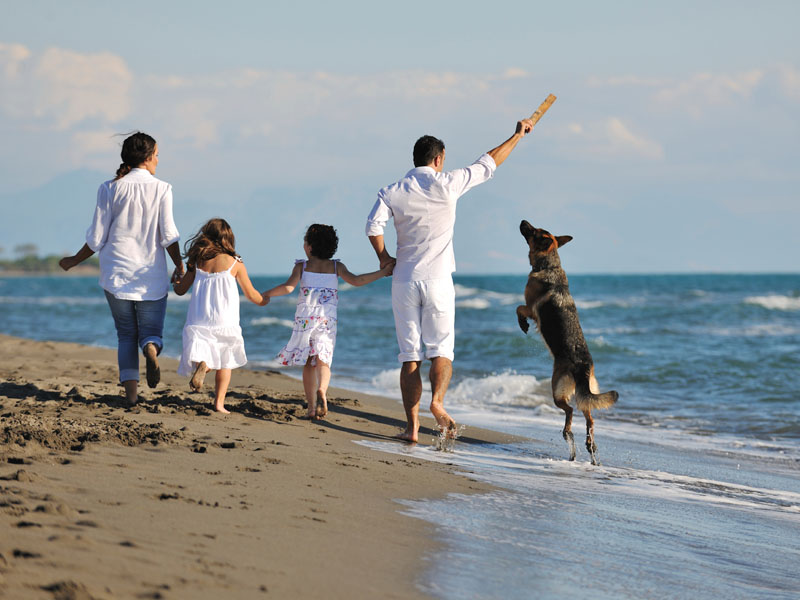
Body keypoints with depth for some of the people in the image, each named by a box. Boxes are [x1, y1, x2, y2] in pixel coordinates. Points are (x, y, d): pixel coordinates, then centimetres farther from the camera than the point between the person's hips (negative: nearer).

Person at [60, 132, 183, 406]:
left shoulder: (110, 189, -1)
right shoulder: (161, 189, -3)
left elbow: (97, 239, -1)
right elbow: (168, 236, -6)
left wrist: (74, 261, 15)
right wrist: (180, 266, 8)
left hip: (117, 274, 1)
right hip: (151, 276, -1)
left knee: (126, 334, 11)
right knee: (150, 331, 9)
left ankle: (131, 391, -2)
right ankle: (151, 351, -27)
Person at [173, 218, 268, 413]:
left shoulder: (197, 262, 4)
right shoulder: (235, 263, -1)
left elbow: (180, 290, 12)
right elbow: (251, 295, 8)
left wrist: (175, 283, 36)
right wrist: (264, 300, 30)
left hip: (199, 321, 1)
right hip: (225, 322, -1)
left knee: (202, 356, 0)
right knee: (225, 362, 14)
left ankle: (201, 365, -35)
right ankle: (219, 402, 6)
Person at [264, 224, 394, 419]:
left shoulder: (302, 266, 4)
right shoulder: (336, 267, 9)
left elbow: (288, 287, -10)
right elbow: (356, 281, -4)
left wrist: (264, 295, 1)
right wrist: (382, 272, 0)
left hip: (305, 317, -1)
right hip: (328, 319, 1)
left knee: (308, 363, 7)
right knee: (322, 360, -2)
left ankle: (311, 407, 4)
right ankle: (321, 390, -33)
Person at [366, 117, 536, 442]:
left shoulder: (393, 192, 2)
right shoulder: (446, 184, -3)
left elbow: (373, 226, -12)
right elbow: (487, 165, 6)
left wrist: (383, 257, 4)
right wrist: (517, 136, 17)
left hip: (404, 280, 2)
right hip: (437, 280, -2)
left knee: (410, 355, 4)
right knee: (441, 349, 3)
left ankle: (412, 424, 0)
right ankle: (437, 402, -24)